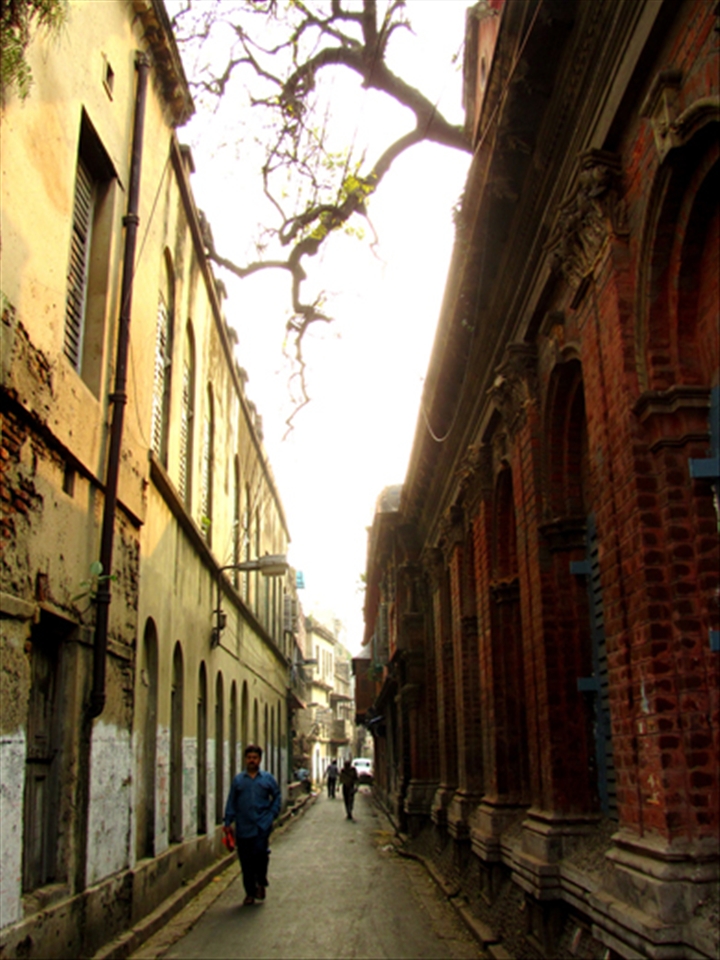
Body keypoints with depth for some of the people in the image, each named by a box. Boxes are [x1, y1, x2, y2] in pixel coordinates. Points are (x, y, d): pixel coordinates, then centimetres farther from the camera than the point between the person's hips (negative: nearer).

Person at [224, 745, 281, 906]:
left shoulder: (268, 778, 6)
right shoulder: (238, 780, 7)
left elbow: (277, 797, 13)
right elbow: (231, 802, 8)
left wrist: (272, 814, 1)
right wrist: (228, 822, 3)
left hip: (262, 824, -2)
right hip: (243, 825, 2)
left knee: (260, 851, -18)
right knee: (245, 859, 4)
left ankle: (261, 882, 9)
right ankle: (250, 892, 18)